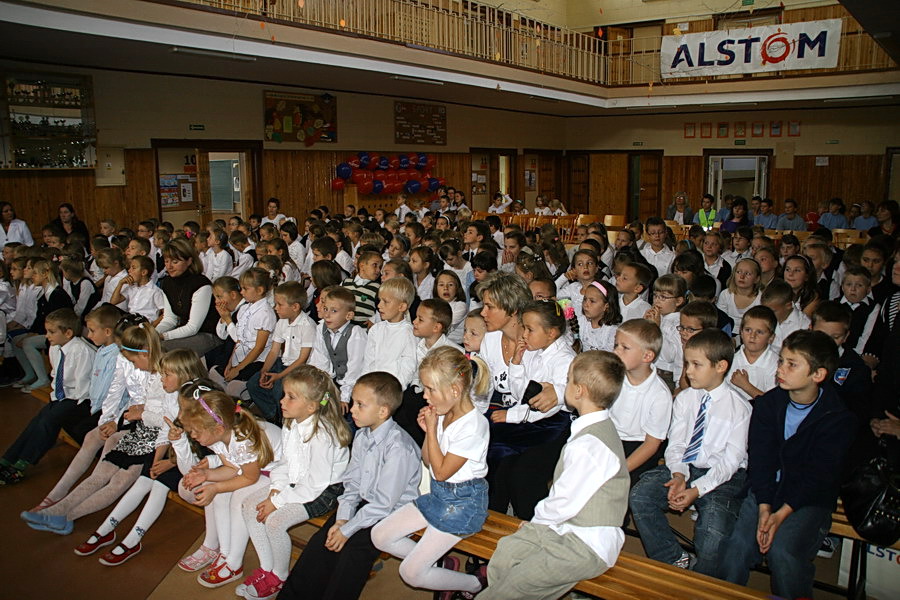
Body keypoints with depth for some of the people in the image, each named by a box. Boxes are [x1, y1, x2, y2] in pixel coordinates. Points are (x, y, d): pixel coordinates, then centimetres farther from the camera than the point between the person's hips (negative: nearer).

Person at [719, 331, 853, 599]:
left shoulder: (838, 418, -7)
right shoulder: (767, 404, 3)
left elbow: (818, 475, -11)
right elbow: (760, 458, -3)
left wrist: (782, 513, -22)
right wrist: (764, 507, -17)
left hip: (810, 499, -2)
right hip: (766, 491, 3)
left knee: (783, 551, -27)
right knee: (738, 544, -20)